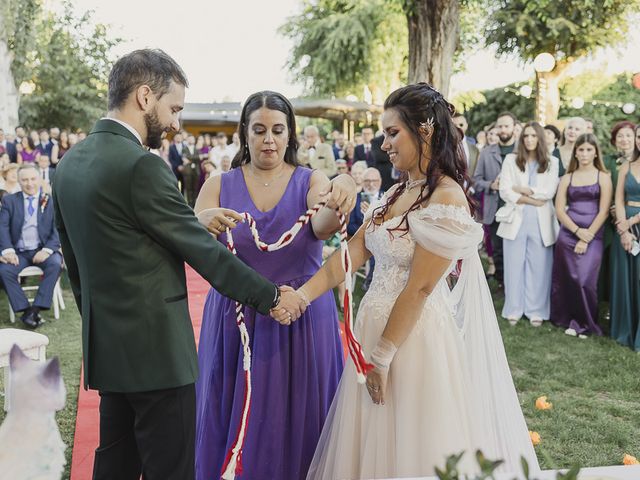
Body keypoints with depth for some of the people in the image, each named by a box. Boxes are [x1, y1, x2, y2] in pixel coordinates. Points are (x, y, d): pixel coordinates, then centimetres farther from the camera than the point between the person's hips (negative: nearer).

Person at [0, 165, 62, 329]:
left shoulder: (51, 201, 8)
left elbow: (58, 230, 1)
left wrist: (47, 250, -17)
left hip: (43, 250, -1)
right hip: (19, 252, 1)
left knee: (55, 264, -32)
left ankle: (36, 308, -27)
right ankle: (25, 310, -20)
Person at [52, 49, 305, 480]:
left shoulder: (70, 162, 8)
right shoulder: (141, 166, -19)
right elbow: (204, 251, -16)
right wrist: (272, 296, -6)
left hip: (106, 344, 9)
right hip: (156, 349, -9)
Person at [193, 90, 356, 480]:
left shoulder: (311, 181, -1)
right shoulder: (220, 186, 2)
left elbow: (324, 227, -22)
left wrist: (341, 197, -45)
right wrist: (204, 225, -34)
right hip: (235, 320, 1)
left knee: (297, 424, 9)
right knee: (234, 424, 11)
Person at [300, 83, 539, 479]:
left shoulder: (446, 200, -17)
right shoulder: (395, 194, 9)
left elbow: (419, 289, -19)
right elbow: (352, 254, 4)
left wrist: (382, 356, -15)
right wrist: (302, 295, -7)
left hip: (415, 335, -8)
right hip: (376, 324, 8)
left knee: (412, 448, 6)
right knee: (371, 447, 17)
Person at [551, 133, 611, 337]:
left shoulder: (603, 177, 3)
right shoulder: (567, 178, 10)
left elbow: (604, 211, -3)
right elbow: (559, 209, 2)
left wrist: (587, 237, -10)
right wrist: (578, 231, -11)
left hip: (593, 235, -2)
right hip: (568, 234, 2)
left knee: (585, 280, -9)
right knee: (567, 279, 4)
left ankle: (585, 323, 8)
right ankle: (568, 319, 18)